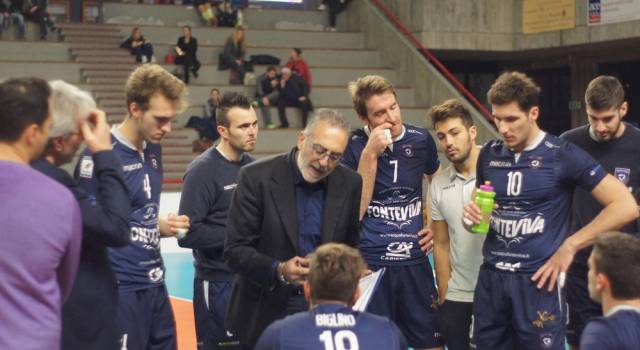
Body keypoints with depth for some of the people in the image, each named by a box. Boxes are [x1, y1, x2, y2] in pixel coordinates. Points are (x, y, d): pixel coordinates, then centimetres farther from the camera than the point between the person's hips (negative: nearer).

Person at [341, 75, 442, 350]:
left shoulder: (421, 139, 4)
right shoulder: (353, 146, -5)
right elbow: (354, 212, -13)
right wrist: (370, 154, -17)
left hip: (414, 261, 3)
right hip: (368, 264, -3)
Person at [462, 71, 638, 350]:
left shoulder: (562, 155, -8)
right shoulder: (489, 154, 6)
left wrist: (568, 247, -11)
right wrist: (472, 216, -3)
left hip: (537, 280, -5)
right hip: (491, 277, 5)